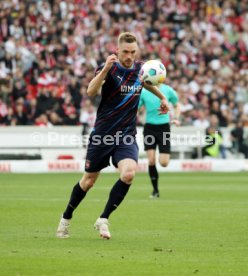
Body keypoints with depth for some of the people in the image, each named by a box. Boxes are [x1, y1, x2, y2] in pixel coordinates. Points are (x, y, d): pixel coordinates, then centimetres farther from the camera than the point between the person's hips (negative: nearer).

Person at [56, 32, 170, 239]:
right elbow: (91, 92, -32)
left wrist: (162, 97, 27)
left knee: (129, 173, -23)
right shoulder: (109, 68, -14)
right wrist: (105, 69, -44)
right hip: (102, 134, -3)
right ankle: (66, 218, 32)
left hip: (127, 136, 3)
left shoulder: (140, 69, 2)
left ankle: (103, 220, -8)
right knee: (89, 181, 8)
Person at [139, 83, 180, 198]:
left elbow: (177, 105, 15)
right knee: (151, 161, -7)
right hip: (149, 127, 0)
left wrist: (176, 118, -2)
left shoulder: (168, 90, -2)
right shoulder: (143, 92, -3)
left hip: (164, 127, 0)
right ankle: (155, 190, 7)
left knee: (163, 163, -7)